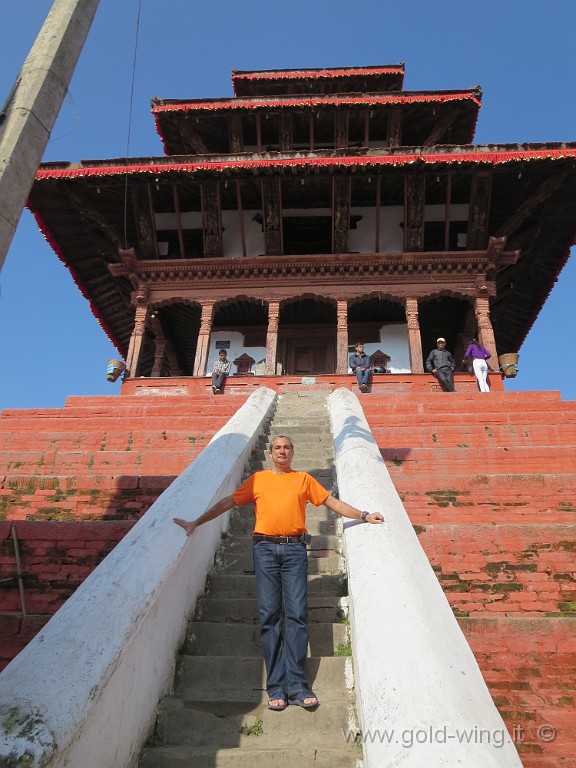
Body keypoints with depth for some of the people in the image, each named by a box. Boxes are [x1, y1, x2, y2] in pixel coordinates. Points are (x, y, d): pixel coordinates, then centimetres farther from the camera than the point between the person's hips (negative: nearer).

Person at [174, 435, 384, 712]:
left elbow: (332, 502, 16)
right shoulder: (258, 479, 15)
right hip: (265, 548, 0)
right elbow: (228, 502, 14)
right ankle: (276, 687, 6)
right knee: (270, 616, -1)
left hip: (294, 549, 0)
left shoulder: (304, 479, 16)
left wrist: (364, 516, 8)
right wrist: (196, 522, 9)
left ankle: (297, 686, 2)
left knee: (296, 614, -5)